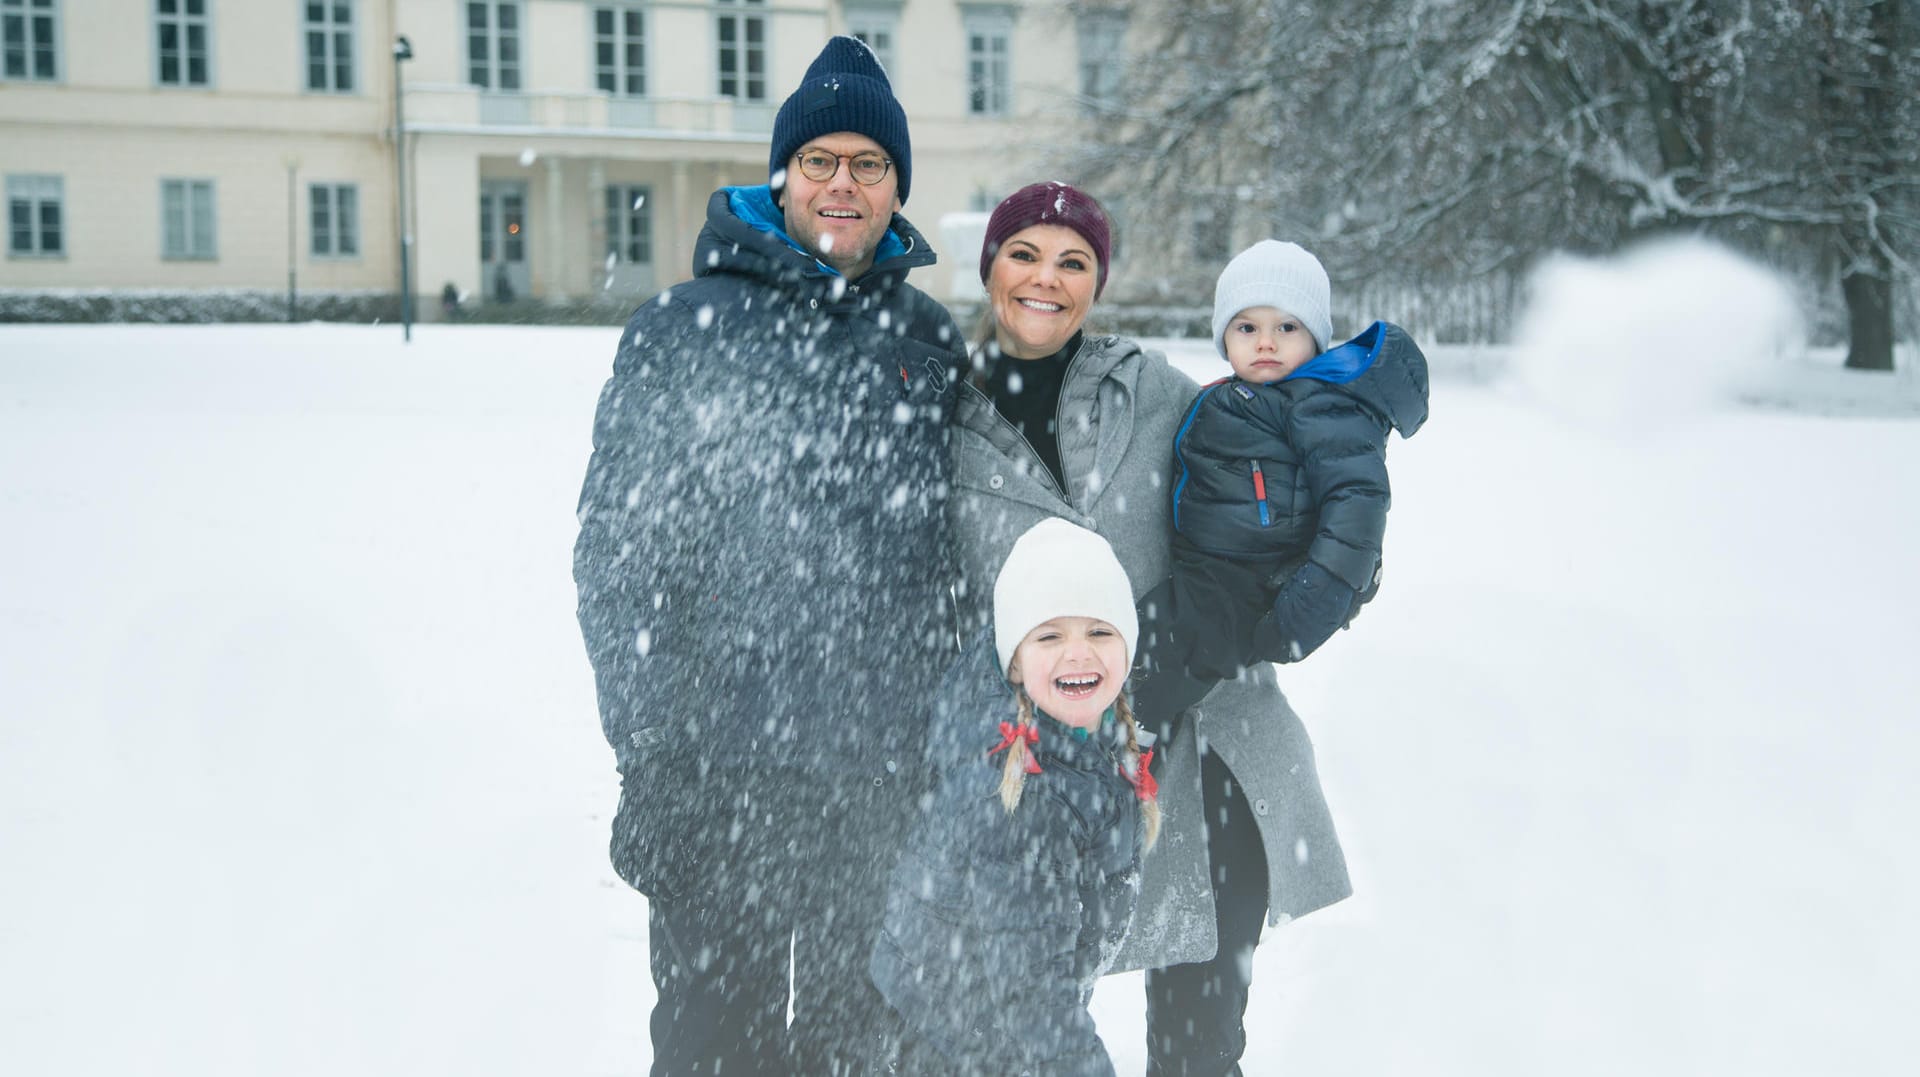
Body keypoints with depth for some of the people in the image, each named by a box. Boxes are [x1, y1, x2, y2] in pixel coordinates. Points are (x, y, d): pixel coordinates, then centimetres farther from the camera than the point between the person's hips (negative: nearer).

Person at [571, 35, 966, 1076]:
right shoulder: (686, 327, -3)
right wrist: (654, 746, -10)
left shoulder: (930, 342, 9)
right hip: (724, 772, -3)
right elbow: (617, 550, -5)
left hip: (887, 776, 4)